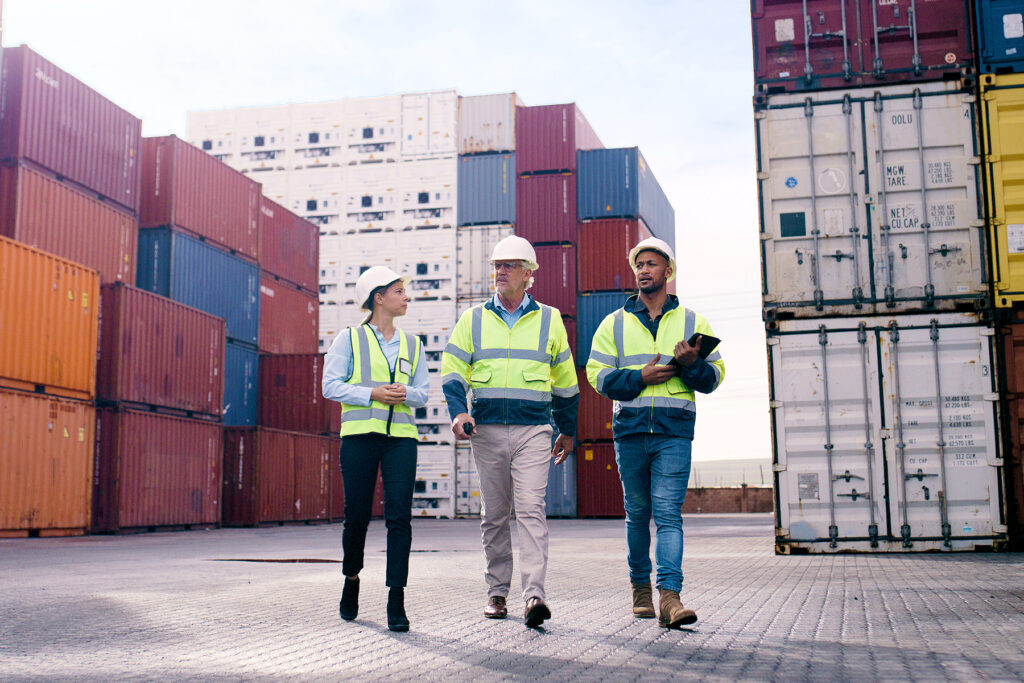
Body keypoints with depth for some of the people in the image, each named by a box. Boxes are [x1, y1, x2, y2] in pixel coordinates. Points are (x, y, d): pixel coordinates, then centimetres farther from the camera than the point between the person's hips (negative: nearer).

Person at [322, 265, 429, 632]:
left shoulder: (412, 344, 16)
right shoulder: (349, 338, 5)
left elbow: (423, 392, 14)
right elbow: (331, 385, -2)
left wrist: (404, 393, -8)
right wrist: (373, 393, -12)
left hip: (401, 436, 2)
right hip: (359, 435, -2)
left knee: (399, 516, -7)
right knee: (357, 515, 3)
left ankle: (396, 600, -5)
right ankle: (352, 581, 29)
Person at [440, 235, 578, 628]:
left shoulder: (549, 320, 10)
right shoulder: (473, 320, 11)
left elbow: (565, 382, 17)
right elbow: (453, 372, 6)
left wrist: (568, 430, 19)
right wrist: (458, 413, -12)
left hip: (533, 431, -2)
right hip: (487, 431, 2)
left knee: (531, 509, -13)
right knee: (494, 515, 7)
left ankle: (534, 596, -18)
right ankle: (497, 592, 17)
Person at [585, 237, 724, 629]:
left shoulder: (692, 323, 12)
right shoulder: (615, 324, 13)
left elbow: (715, 376, 10)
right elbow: (597, 375, 5)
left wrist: (692, 365, -12)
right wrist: (640, 378, -10)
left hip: (674, 432, -1)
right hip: (629, 430, 1)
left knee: (668, 512, -11)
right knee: (637, 513, 8)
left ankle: (669, 597, -17)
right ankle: (640, 586, 23)